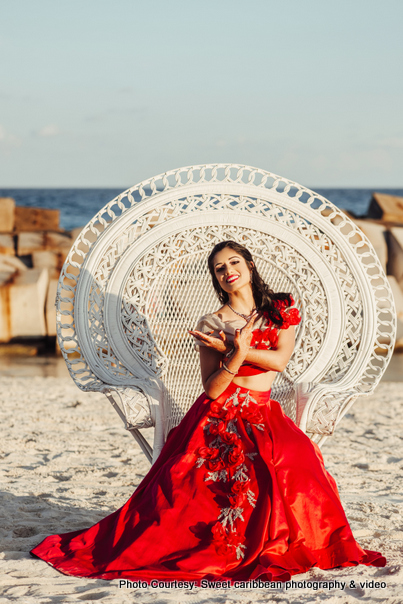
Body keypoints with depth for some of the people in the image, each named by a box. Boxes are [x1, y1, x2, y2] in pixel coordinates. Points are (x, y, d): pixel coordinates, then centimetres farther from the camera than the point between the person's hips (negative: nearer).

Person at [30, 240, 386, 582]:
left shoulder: (280, 309, 11)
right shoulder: (209, 325, 7)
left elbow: (279, 360, -6)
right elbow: (211, 390, -3)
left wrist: (228, 347, -8)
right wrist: (238, 353, -18)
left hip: (263, 417, 2)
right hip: (217, 418, -1)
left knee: (296, 458, -28)